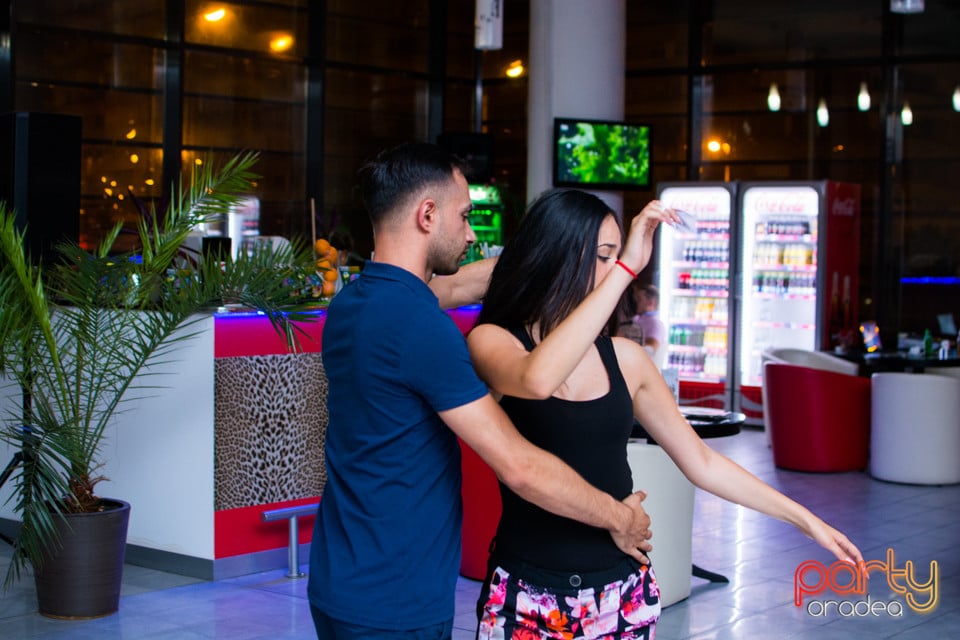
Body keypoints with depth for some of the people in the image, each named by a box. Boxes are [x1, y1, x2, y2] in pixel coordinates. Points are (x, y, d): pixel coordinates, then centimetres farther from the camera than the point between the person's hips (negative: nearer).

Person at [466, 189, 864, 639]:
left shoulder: (624, 358, 3)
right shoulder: (491, 341, -8)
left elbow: (701, 462, 12)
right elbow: (536, 381, -32)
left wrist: (807, 521, 12)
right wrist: (626, 268, -27)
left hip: (623, 593, 4)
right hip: (528, 596, -4)